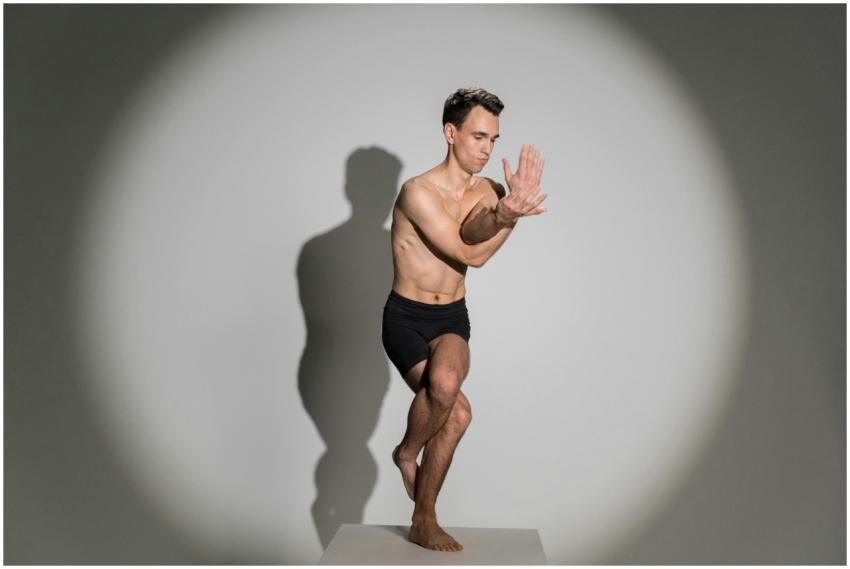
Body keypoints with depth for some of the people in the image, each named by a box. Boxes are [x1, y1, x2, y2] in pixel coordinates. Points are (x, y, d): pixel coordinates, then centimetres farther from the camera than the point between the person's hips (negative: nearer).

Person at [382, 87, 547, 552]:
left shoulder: (486, 191, 1)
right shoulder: (418, 191, -16)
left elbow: (472, 230, -23)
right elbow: (470, 255, -17)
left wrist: (506, 210, -41)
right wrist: (509, 217, -22)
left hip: (452, 318, 4)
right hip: (406, 317, -4)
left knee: (446, 381, -25)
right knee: (457, 411, -26)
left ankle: (423, 521, -3)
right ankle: (407, 452, 12)